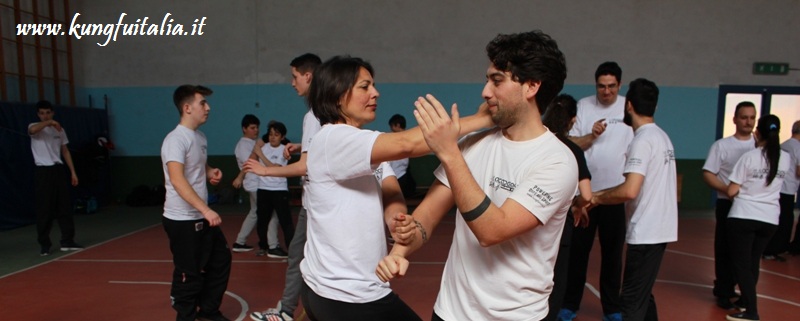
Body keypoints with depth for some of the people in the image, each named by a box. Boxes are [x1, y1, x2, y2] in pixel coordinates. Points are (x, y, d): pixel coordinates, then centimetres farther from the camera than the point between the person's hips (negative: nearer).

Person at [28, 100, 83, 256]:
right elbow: (32, 130, -29)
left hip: (59, 170, 5)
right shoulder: (35, 127, -1)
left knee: (65, 207, 5)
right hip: (43, 172, -4)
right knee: (44, 209, -2)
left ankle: (67, 241, 11)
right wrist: (50, 122, -21)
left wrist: (73, 172, 12)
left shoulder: (60, 130, 13)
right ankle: (45, 244, 6)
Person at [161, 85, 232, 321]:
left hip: (202, 218, 9)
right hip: (182, 220, -9)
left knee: (221, 259, 17)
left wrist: (211, 172, 5)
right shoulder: (176, 139, -18)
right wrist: (206, 210, -38)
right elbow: (177, 179, -31)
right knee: (189, 274, 1)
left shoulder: (200, 137, 10)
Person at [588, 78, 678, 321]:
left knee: (632, 301, -4)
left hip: (646, 231, -9)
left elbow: (630, 190, -27)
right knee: (643, 294, 20)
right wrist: (605, 194, 16)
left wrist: (597, 198, -12)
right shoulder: (662, 137, 12)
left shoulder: (642, 140, -17)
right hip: (660, 228, 9)